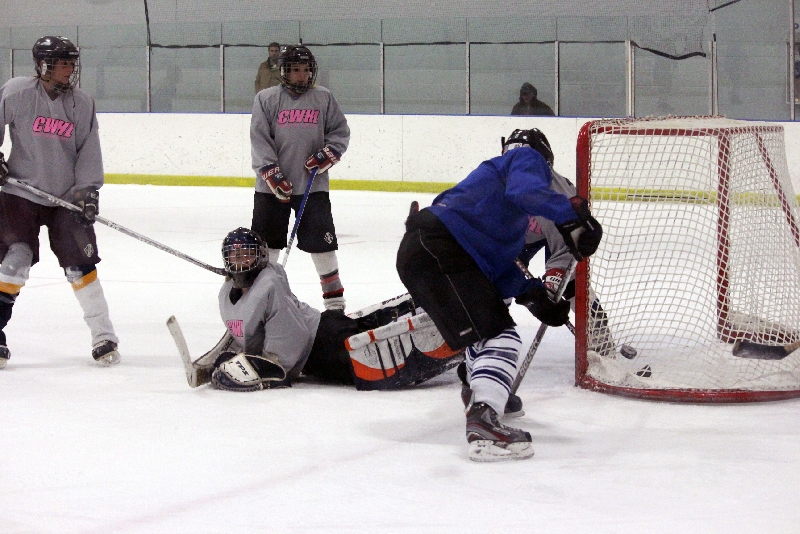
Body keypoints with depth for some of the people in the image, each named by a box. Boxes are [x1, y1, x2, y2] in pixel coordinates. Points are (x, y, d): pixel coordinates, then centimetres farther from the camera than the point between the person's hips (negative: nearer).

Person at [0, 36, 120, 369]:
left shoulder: (83, 104, 2)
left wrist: (87, 190, -8)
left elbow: (89, 152, 2)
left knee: (80, 264, -1)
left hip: (67, 199, 2)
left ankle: (103, 335, 8)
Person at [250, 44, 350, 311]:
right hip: (272, 185, -1)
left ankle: (334, 294, 13)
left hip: (313, 184, 1)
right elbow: (259, 141, -4)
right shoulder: (266, 99, 0)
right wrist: (273, 175, -13)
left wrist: (327, 154, -6)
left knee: (321, 238, 1)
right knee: (266, 240, 4)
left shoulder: (323, 98, 6)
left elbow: (341, 131, 11)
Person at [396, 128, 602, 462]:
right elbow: (525, 191, -18)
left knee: (490, 320, 33)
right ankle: (482, 426, -31)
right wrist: (571, 214, -18)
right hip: (438, 252, -10)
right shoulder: (529, 159, 10)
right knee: (498, 336, -16)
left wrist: (532, 295, 15)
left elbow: (498, 265, 24)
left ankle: (482, 392, 49)